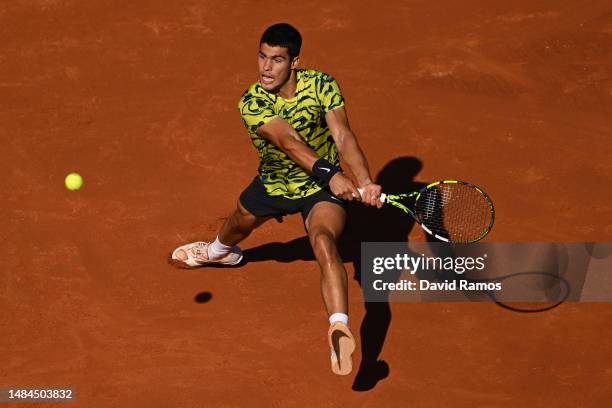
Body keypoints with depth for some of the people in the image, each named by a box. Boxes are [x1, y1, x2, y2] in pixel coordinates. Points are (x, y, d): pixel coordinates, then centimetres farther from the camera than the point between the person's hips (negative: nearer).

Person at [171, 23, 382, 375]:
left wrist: (365, 181, -49)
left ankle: (340, 331, -47)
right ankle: (220, 251, 71)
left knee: (324, 243, -32)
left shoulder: (322, 85, -22)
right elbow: (289, 142, -41)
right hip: (273, 184, 3)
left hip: (323, 188, -3)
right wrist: (329, 173, -57)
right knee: (240, 223, 30)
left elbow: (343, 136, -31)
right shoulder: (252, 103, -25)